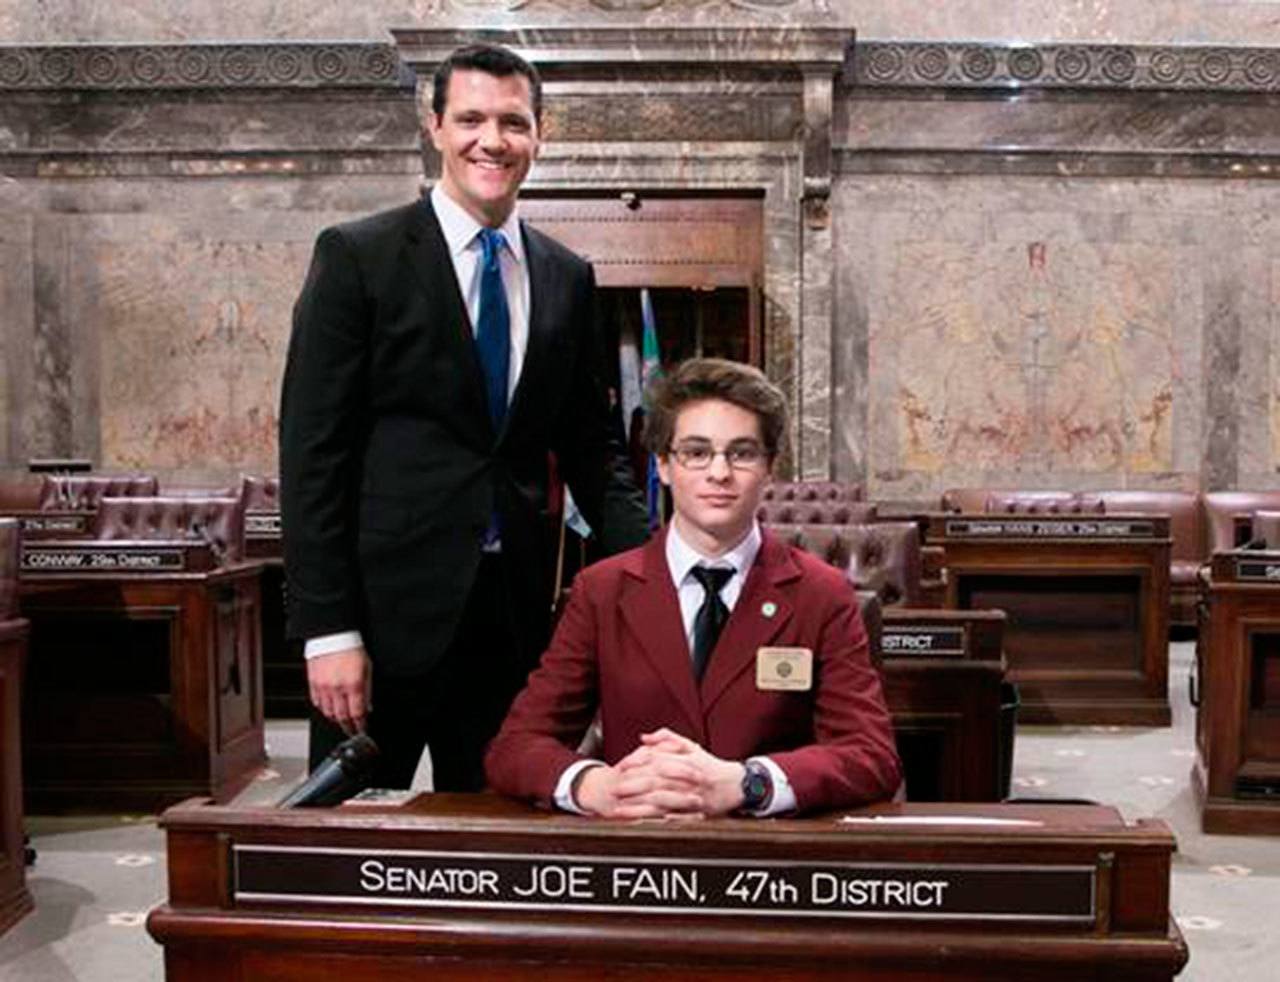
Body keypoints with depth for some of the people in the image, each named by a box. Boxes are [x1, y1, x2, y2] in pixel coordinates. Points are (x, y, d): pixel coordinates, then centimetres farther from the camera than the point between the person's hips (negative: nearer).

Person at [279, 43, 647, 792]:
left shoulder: (567, 277, 9)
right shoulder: (357, 256, -3)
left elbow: (590, 445, 13)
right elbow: (312, 451, -7)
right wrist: (328, 629, -12)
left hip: (514, 610, 4)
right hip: (385, 606, -3)